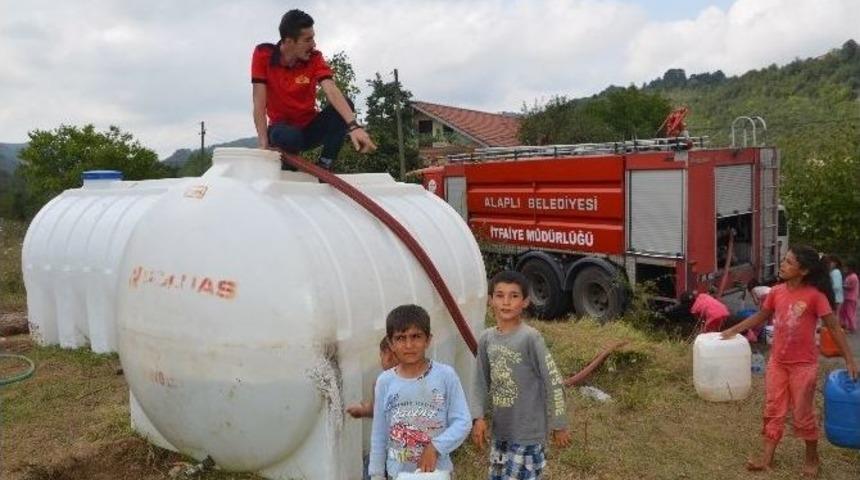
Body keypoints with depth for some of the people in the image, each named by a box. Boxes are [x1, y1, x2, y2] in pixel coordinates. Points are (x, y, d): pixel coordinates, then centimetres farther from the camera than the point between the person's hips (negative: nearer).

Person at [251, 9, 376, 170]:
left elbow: (332, 91, -26)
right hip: (282, 128, -3)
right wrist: (264, 143, -30)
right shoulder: (263, 54, -13)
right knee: (290, 138, -39)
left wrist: (353, 126, -43)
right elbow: (259, 102, -17)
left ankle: (324, 169, -16)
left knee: (344, 106, -23)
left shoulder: (314, 58, -9)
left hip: (309, 127, 3)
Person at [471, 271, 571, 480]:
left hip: (528, 433, -6)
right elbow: (481, 382, 10)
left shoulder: (530, 338, -17)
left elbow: (553, 382, -12)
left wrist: (559, 424, -7)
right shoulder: (486, 339, 1)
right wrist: (479, 417, -2)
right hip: (501, 431, 6)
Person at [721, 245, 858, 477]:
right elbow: (760, 317, 13)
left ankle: (812, 458, 30)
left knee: (803, 414, 8)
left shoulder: (815, 295, -17)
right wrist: (734, 329, 14)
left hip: (803, 364, -5)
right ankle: (766, 458, 18)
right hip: (777, 362, 5)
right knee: (773, 410, 10)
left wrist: (850, 361, -13)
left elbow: (834, 328, -12)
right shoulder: (777, 292, -2)